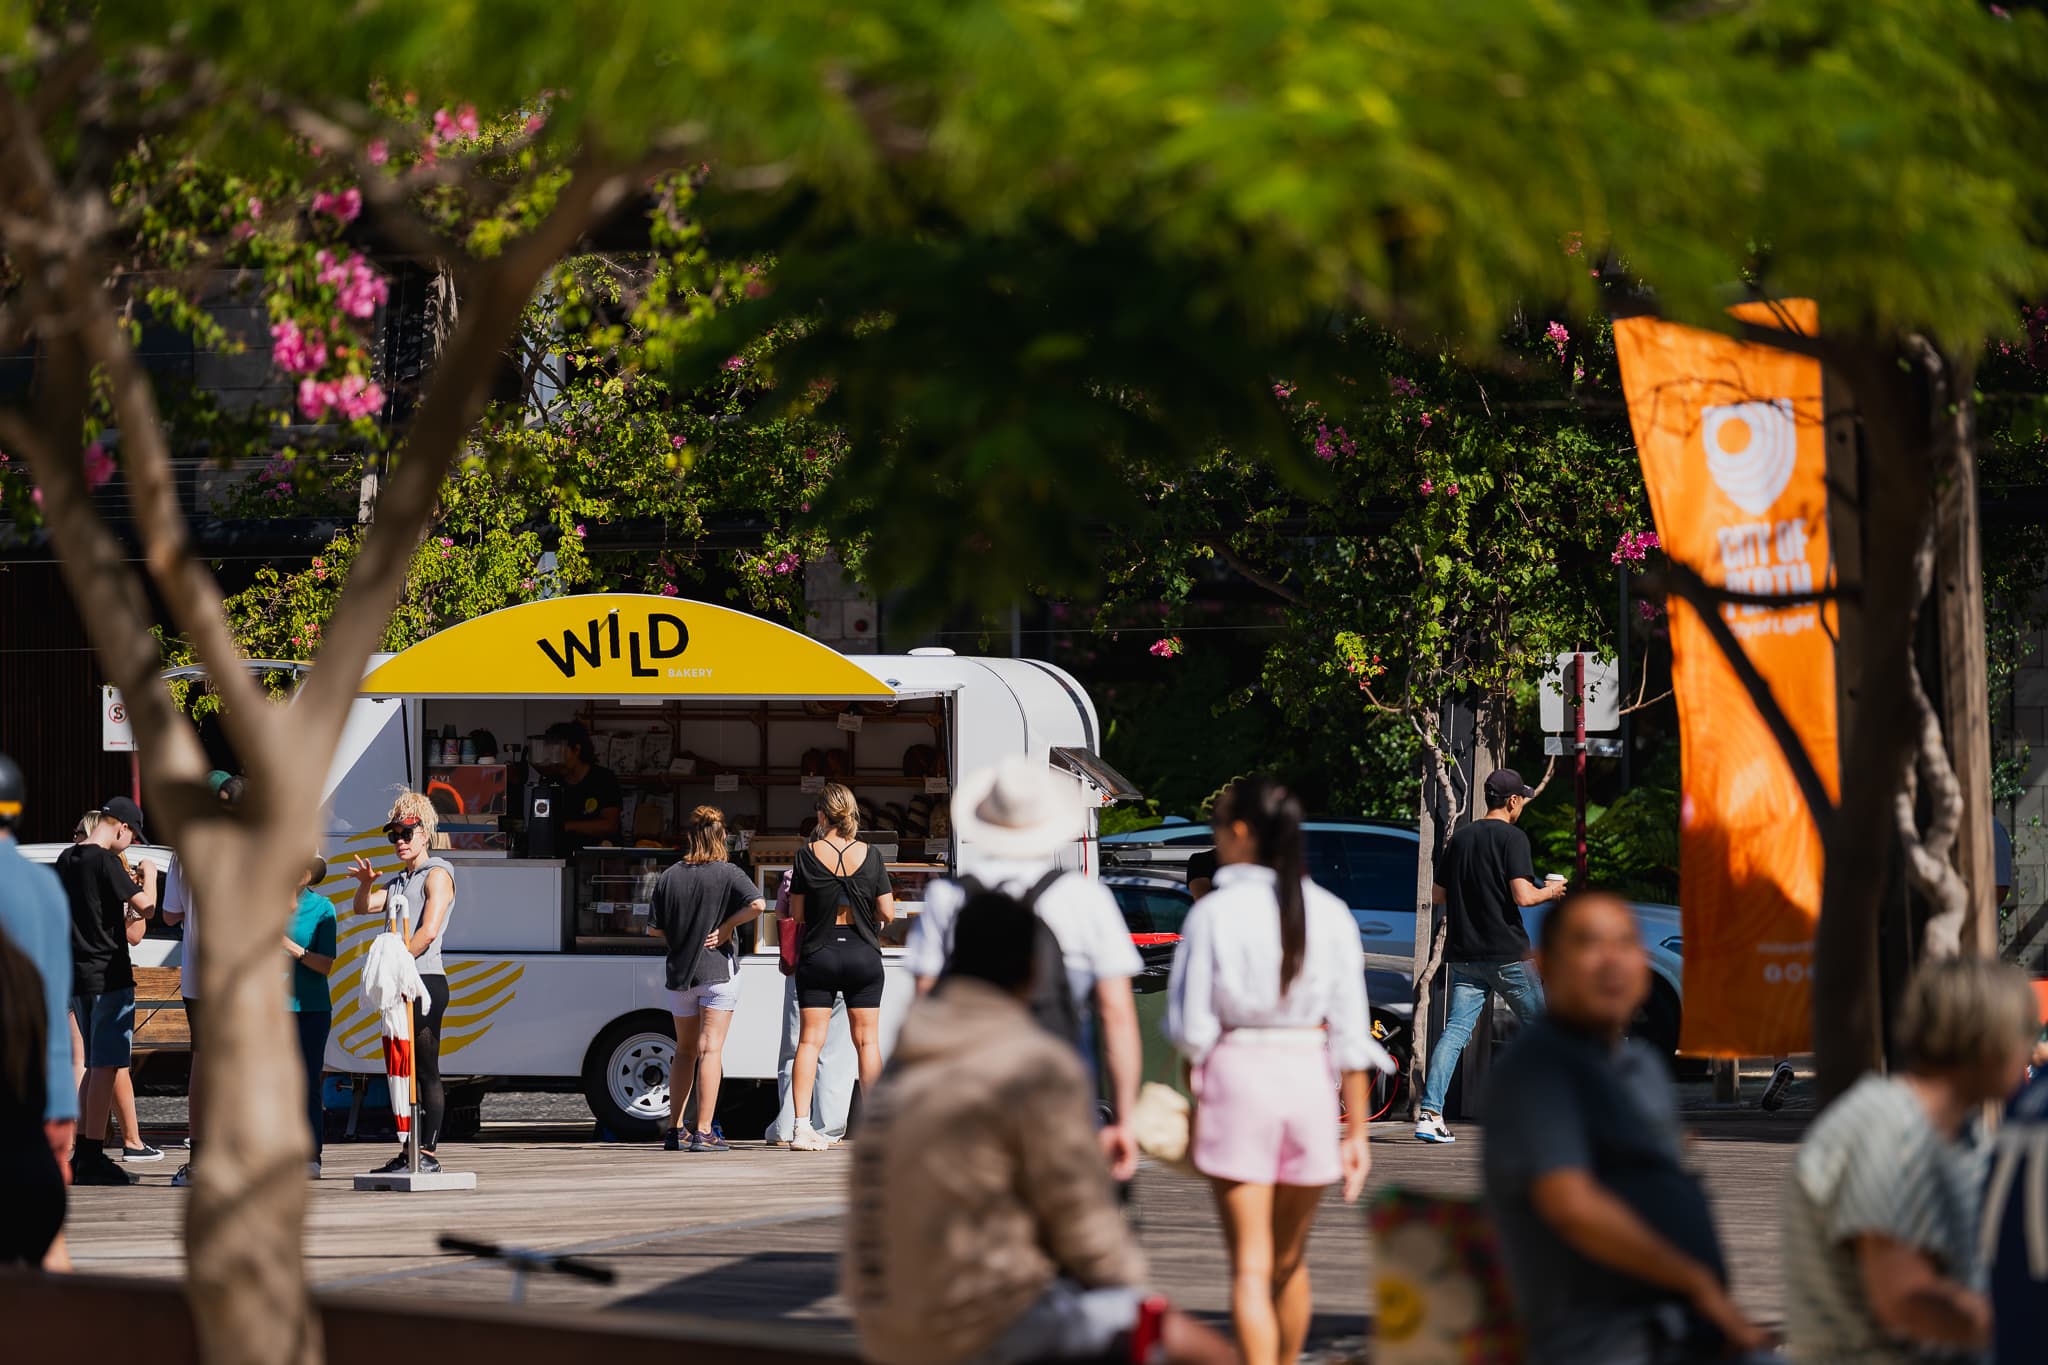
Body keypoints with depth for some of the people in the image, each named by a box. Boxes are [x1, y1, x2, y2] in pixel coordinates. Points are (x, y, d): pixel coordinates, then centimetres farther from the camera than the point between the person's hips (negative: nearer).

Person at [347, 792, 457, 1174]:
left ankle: (428, 1154, -12)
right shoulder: (397, 881, 24)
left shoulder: (437, 874, -3)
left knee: (426, 1071, -9)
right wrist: (366, 883, -6)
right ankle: (409, 1153, 10)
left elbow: (428, 931, -14)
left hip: (425, 981, -8)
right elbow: (364, 907, 13)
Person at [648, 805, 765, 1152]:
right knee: (710, 1050, -5)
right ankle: (703, 1133, -11)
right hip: (718, 970, -4)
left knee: (684, 1051, 18)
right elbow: (757, 904, -21)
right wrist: (726, 928, -9)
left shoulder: (668, 877, 3)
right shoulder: (727, 874, -7)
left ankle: (674, 1130, 21)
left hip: (679, 970, 4)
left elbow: (657, 928, 5)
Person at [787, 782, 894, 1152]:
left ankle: (802, 1127, -7)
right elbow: (887, 913, -4)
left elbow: (797, 913, -3)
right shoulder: (870, 855, -4)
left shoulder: (807, 855, -7)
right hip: (863, 954, 1)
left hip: (817, 953, -1)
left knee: (810, 1039, 2)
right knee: (867, 1039, 9)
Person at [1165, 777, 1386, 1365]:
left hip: (1236, 1075, -3)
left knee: (1250, 1267, -2)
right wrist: (1356, 1130, 5)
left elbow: (1193, 1028, -5)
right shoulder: (1329, 914, 0)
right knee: (1290, 1261, 20)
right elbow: (1351, 1033, 0)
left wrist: (1192, 1106, 9)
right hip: (1309, 1077, 3)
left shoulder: (1213, 913, -7)